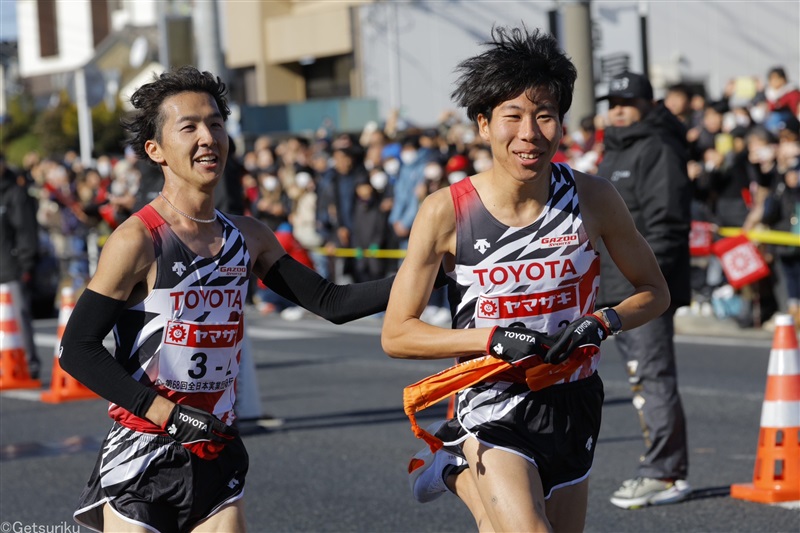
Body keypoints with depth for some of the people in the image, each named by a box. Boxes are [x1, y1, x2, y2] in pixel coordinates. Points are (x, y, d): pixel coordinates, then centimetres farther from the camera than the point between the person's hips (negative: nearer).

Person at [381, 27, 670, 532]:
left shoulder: (593, 197, -7)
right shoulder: (447, 211, -12)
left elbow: (655, 292, 6)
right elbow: (396, 334, -9)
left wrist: (602, 322, -14)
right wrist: (494, 339, -21)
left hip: (574, 407, 4)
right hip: (493, 409, -4)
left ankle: (458, 475, 37)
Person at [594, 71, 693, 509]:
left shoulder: (658, 149, -9)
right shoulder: (614, 155, 23)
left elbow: (666, 220, -18)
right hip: (617, 290, 10)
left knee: (653, 376, -11)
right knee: (642, 378, 11)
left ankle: (663, 473, -10)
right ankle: (667, 469, 16)